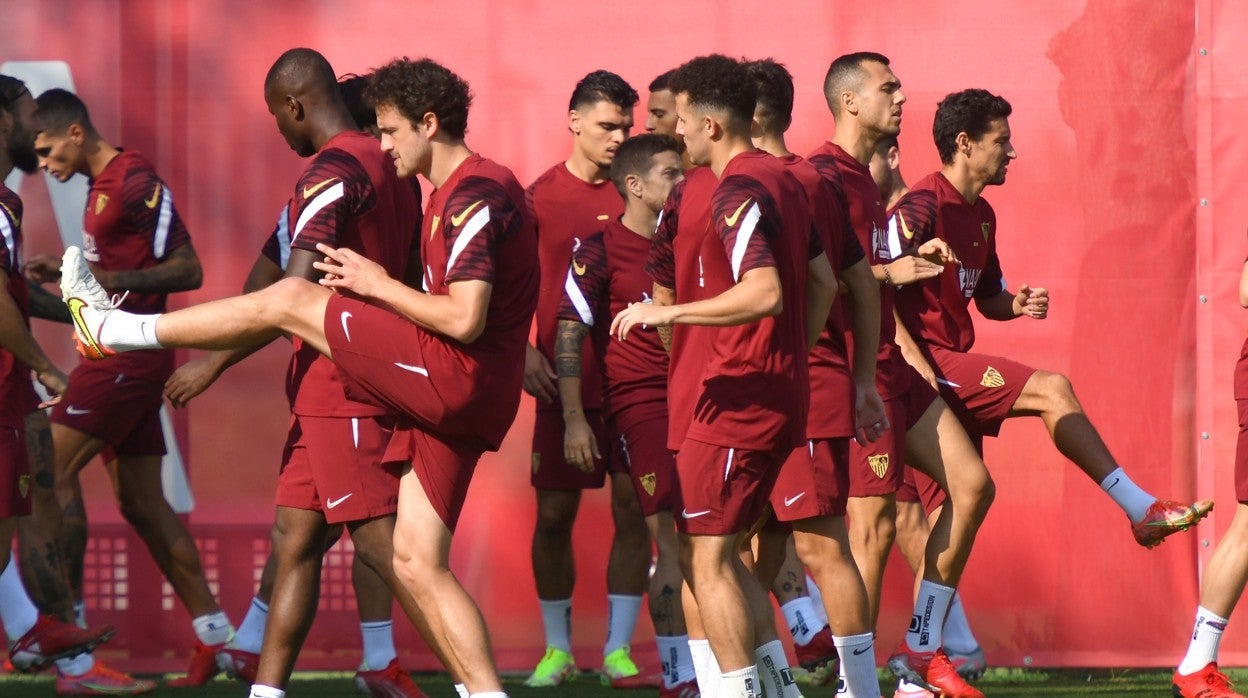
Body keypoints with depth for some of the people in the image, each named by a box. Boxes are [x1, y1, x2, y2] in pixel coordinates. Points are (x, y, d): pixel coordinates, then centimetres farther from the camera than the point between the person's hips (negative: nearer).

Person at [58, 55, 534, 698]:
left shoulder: (475, 194, -13)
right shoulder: (456, 191, 21)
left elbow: (464, 319, -21)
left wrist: (377, 284, -9)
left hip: (452, 375, -10)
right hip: (457, 401, 10)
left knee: (291, 299, -3)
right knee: (417, 563, 7)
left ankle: (120, 329, 9)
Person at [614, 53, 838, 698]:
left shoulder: (739, 193, -16)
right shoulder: (782, 182, 14)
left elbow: (765, 293, -29)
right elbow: (823, 283, 22)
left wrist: (668, 311, -25)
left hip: (733, 398, -10)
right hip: (778, 395, 10)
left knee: (708, 559, -5)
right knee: (715, 552, 16)